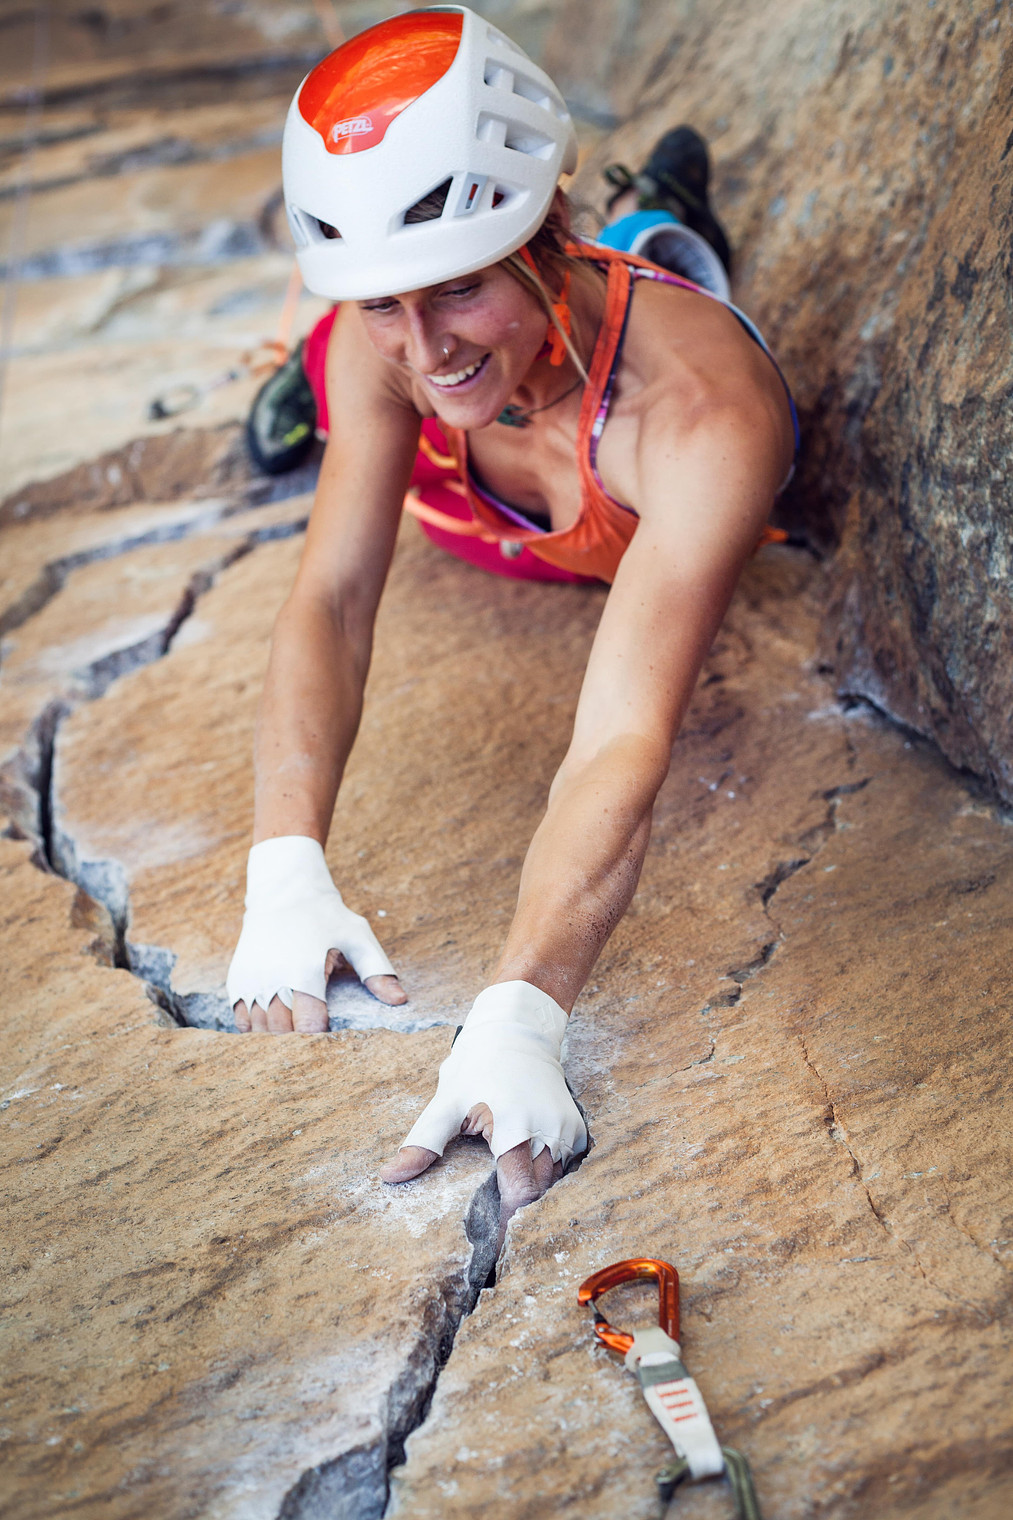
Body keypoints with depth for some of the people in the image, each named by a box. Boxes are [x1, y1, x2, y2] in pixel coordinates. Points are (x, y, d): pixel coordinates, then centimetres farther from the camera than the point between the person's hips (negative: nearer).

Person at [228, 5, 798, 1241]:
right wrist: (286, 868, -60)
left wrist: (517, 1013, -74)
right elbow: (332, 599, -45)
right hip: (476, 505, 2)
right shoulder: (384, 341, -42)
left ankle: (659, 218, 56)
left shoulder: (707, 422, -54)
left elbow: (622, 741, -63)